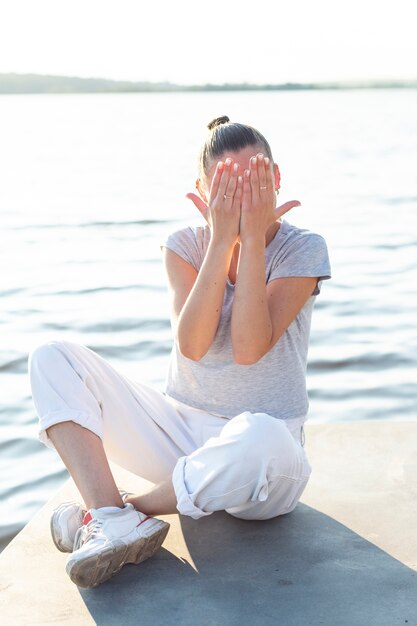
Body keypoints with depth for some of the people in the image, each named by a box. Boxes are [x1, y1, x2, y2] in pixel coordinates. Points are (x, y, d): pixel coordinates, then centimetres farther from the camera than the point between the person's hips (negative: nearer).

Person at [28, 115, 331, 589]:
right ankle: (112, 520, -29)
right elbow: (191, 345, -16)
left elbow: (250, 348, -21)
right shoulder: (186, 246, 1)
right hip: (181, 428, 3)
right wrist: (222, 239, -19)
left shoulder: (302, 249, -6)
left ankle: (115, 511, -17)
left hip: (260, 451, -3)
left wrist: (253, 237, -20)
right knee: (53, 358, -11)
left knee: (262, 439, -42)